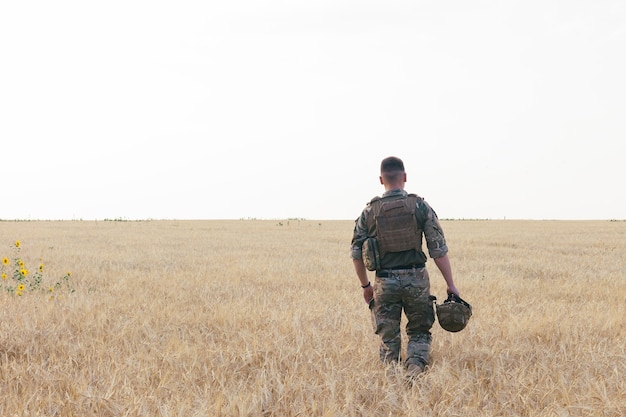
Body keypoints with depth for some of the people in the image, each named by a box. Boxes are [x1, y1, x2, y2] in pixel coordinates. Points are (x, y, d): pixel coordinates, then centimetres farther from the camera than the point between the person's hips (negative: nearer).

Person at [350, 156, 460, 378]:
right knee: (419, 332, 13)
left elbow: (356, 253, 4)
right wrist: (451, 285, 1)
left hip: (385, 282, 1)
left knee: (388, 338, 12)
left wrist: (365, 285, 17)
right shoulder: (420, 207, -4)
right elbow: (439, 250, -5)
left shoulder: (369, 212, 0)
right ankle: (415, 368, -10)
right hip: (416, 280, 0)